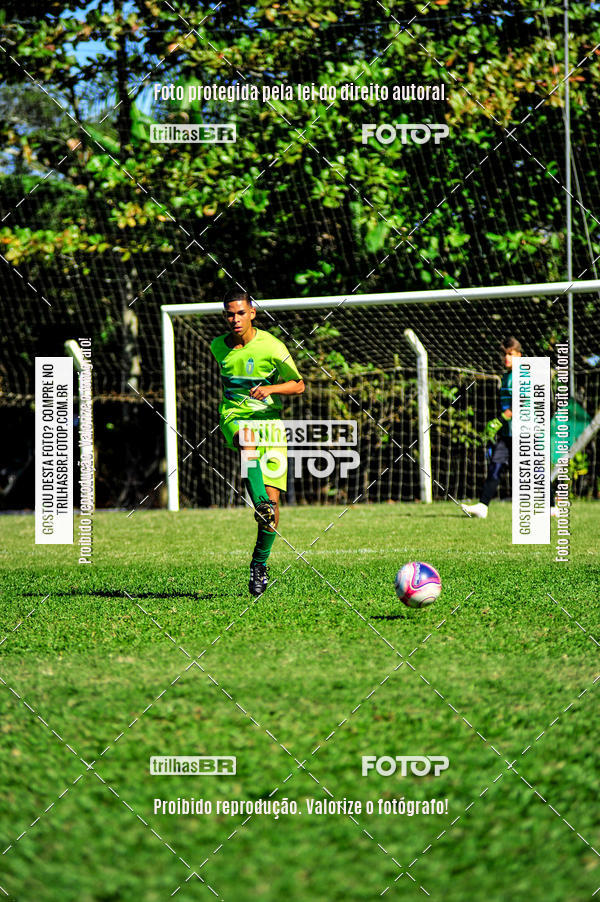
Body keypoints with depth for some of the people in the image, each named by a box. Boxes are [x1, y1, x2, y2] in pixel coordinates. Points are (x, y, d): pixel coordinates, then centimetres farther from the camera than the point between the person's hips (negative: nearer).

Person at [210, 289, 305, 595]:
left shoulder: (271, 346, -5)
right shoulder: (218, 346, 7)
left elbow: (298, 385, 1)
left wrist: (270, 389, -15)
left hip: (269, 419, -1)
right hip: (234, 418, 1)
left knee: (272, 499, -8)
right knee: (247, 443, -39)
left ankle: (260, 564, 9)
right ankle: (260, 503, -59)